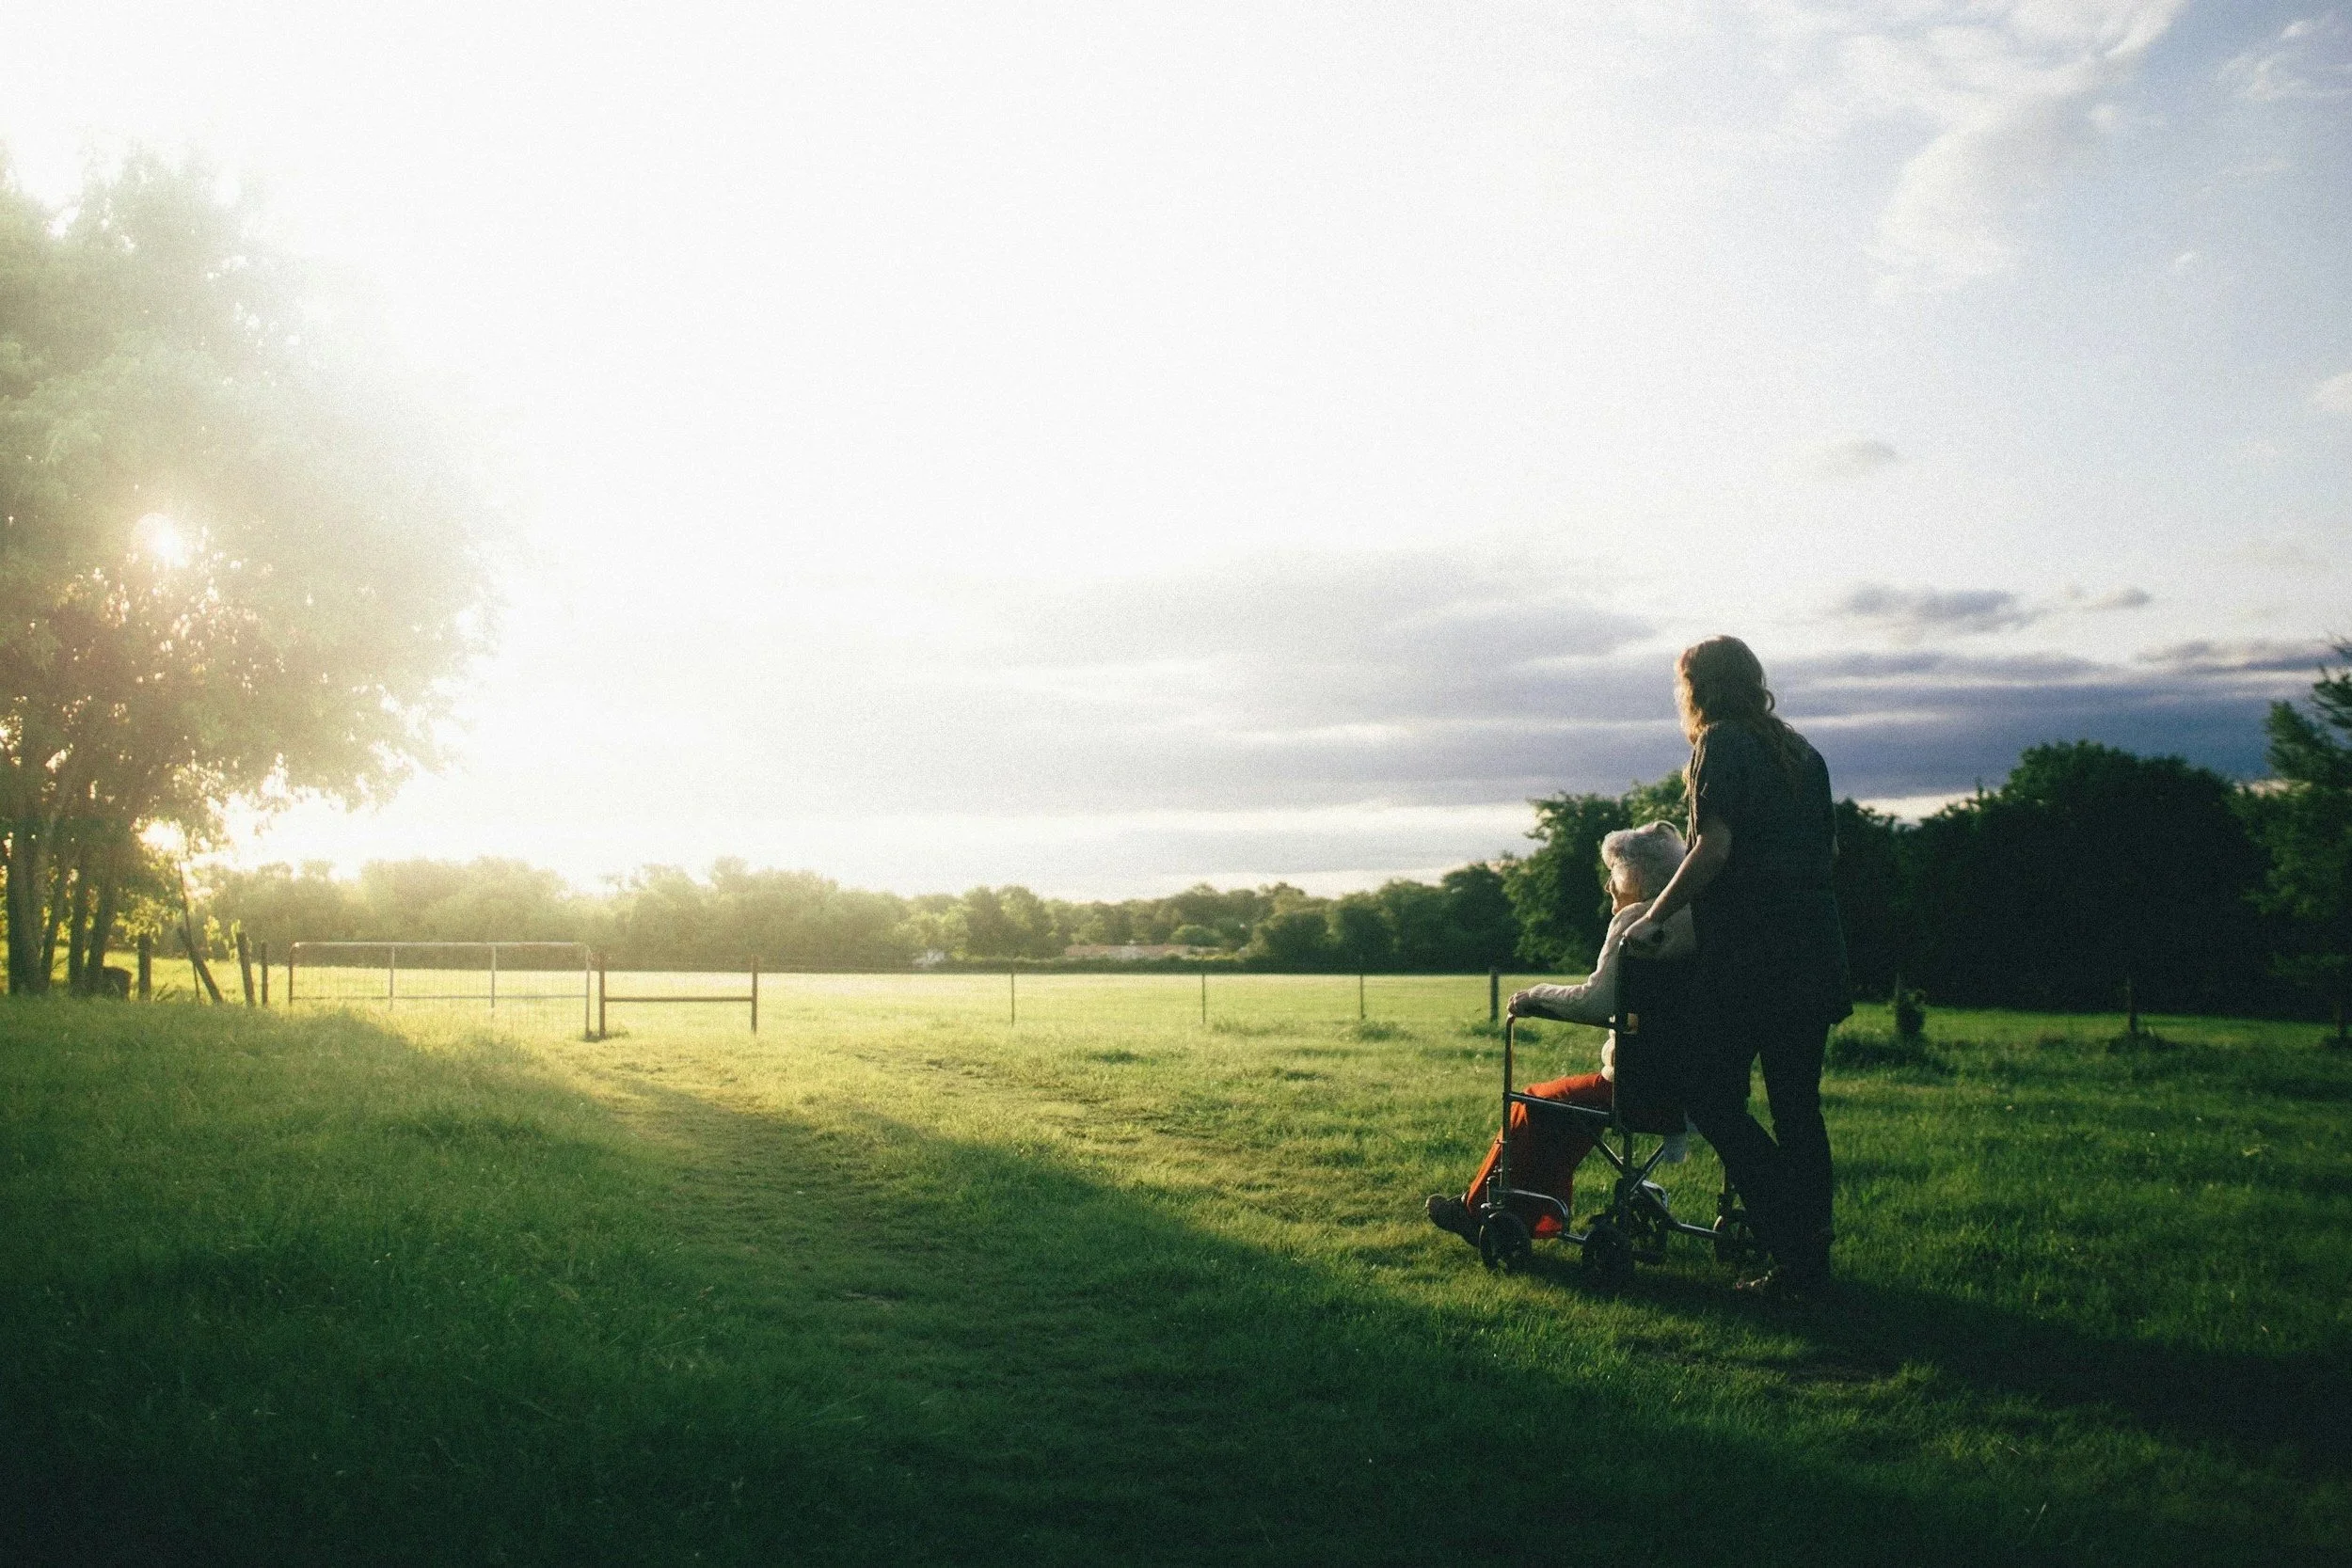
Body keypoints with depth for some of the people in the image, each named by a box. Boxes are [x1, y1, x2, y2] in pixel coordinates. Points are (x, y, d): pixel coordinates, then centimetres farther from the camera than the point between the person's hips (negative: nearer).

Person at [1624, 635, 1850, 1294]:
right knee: (1797, 1104, 11)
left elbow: (1714, 848, -15)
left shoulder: (1721, 743, -5)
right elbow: (1829, 848, 21)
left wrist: (1655, 917, -9)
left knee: (1711, 1093, -2)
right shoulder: (1801, 752, 17)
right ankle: (1813, 1255, 13)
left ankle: (1794, 1249, -8)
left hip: (1747, 952, -8)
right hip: (1814, 953, 8)